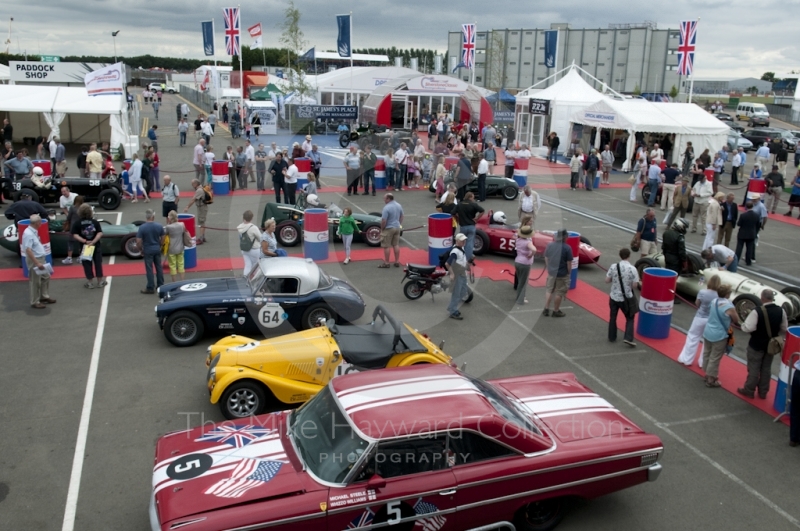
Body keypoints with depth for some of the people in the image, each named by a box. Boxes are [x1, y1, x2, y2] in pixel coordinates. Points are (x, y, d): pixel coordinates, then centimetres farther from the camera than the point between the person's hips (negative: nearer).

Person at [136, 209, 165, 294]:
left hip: (147, 250, -3)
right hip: (157, 249, 3)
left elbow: (138, 241, -14)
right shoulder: (159, 226, -6)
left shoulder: (142, 227, -15)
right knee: (159, 267, 14)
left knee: (149, 269, 2)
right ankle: (160, 285, 23)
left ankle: (150, 288, 7)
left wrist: (141, 250, 1)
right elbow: (162, 238, 4)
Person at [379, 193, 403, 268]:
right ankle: (397, 262, 18)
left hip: (388, 229, -7)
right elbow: (401, 217, 15)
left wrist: (382, 229, -8)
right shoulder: (399, 205, 4)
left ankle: (386, 263, 7)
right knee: (396, 245, 13)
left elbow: (384, 221, -22)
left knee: (386, 246, 2)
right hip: (397, 228, 7)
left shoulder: (387, 207, -22)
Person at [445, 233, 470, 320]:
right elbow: (447, 264, -33)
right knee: (456, 294, 2)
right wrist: (452, 273, -28)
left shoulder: (462, 249, 4)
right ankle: (453, 312, 15)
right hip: (457, 276, -10)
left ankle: (452, 308, 32)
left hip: (463, 275, 10)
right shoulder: (455, 251, -26)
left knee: (463, 293, 19)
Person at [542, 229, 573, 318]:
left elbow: (546, 259, 6)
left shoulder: (549, 245, -2)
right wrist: (568, 272, -1)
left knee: (549, 291, 18)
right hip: (562, 274, -5)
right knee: (559, 293, 8)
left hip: (551, 272, 5)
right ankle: (556, 311, 18)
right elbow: (569, 263, -15)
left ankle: (546, 309, 19)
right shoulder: (567, 248, -18)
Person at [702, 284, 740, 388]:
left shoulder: (713, 301, 1)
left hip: (707, 331, 7)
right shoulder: (729, 306, -21)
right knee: (714, 358, 3)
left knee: (707, 354, 19)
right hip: (719, 335, -7)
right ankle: (711, 380, 12)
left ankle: (708, 374, 35)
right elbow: (736, 321, -8)